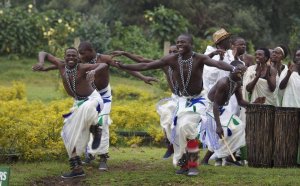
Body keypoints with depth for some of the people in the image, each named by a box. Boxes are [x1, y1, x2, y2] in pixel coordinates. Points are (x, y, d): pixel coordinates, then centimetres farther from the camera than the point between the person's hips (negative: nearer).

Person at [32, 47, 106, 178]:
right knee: (70, 133, 2)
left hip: (92, 99, -7)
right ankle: (77, 168, 6)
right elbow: (43, 54, 2)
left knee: (86, 110, -45)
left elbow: (104, 65, -36)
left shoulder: (82, 68, -24)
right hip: (78, 102, 7)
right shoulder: (61, 65, -8)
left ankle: (95, 127, -15)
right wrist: (40, 63, -20)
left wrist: (94, 71, -58)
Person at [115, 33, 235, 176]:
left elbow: (217, 63, -38)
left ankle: (193, 165, -13)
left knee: (186, 127, -24)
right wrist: (123, 66, -12)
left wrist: (233, 69, -58)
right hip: (181, 100, 4)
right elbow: (146, 66, -8)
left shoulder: (199, 59, -20)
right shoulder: (172, 60, -11)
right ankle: (184, 164, 18)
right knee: (178, 131, -1)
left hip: (197, 100, -4)